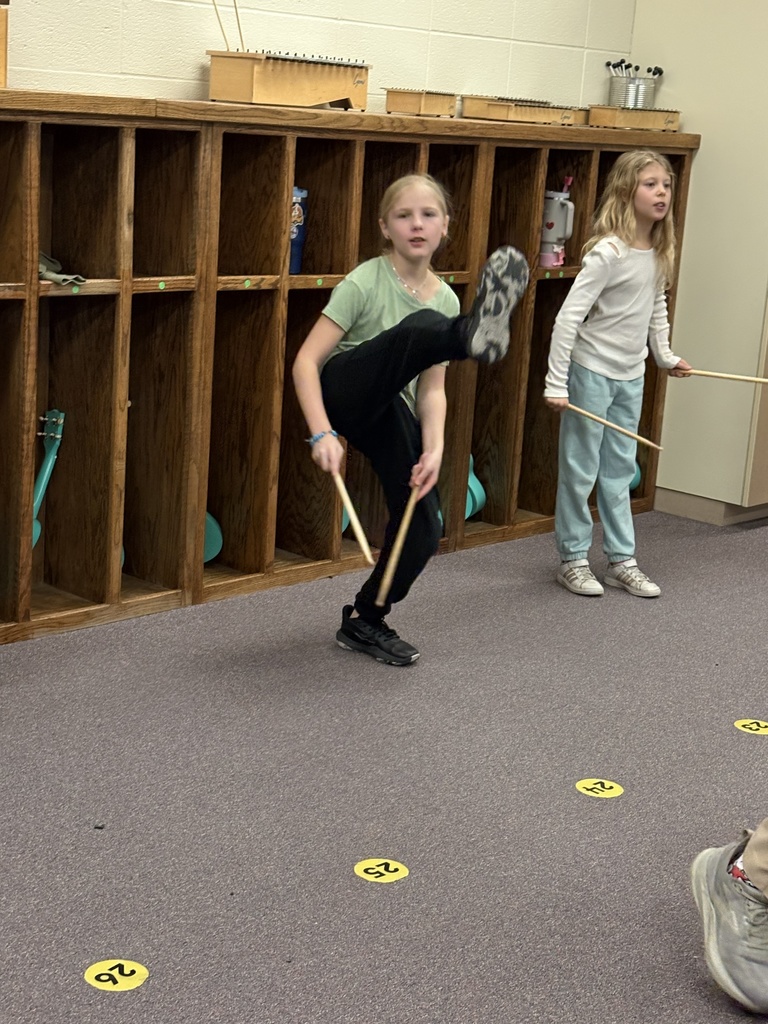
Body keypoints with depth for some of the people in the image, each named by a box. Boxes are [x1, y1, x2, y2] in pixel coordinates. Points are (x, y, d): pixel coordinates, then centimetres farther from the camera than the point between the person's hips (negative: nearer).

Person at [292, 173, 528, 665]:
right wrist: (322, 434, -27)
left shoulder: (446, 300, 3)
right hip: (343, 391, -6)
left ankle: (364, 620, 20)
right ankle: (474, 332, -72)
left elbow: (432, 389, -1)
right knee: (421, 328, -34)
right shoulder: (365, 282, -13)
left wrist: (433, 448, -17)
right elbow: (306, 361, -17)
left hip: (391, 412, 6)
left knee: (424, 530, -4)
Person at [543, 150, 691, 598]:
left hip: (631, 375, 7)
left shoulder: (660, 253, 0)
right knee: (580, 471, 4)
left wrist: (665, 355, 21)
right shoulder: (608, 253, -21)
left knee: (620, 470, 15)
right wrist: (556, 383, -23)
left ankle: (622, 560, 23)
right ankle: (573, 559, 17)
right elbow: (568, 317, -22)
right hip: (591, 371, -7)